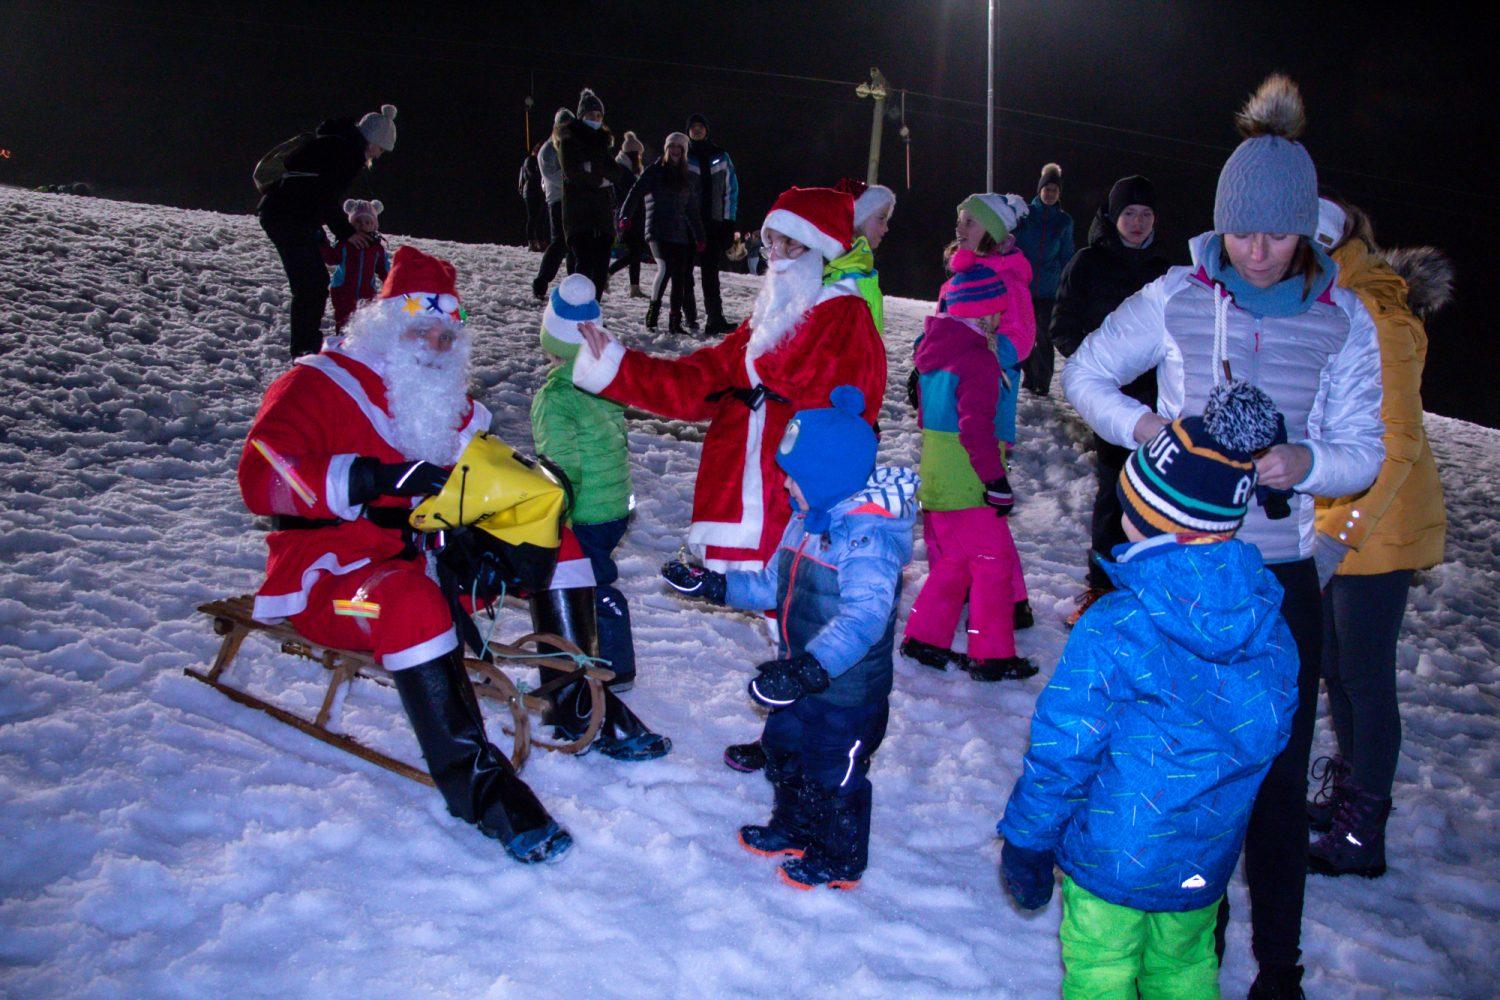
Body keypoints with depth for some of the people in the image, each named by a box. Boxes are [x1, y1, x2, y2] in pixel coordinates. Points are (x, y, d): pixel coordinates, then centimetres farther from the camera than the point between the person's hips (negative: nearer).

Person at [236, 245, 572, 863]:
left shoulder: (451, 406, 17)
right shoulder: (319, 384, -2)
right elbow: (261, 477, -17)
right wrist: (377, 478, -29)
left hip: (425, 559, 7)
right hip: (328, 577, -6)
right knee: (413, 602, -40)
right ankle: (471, 781, -35)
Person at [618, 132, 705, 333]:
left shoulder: (687, 178, 17)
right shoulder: (654, 171, 4)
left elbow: (692, 209, 22)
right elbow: (636, 192, -7)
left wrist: (699, 236, 20)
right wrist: (625, 216, -22)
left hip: (679, 233, 5)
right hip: (657, 231, -5)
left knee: (680, 277, 1)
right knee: (665, 268, -23)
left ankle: (675, 321, 9)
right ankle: (652, 314, -13)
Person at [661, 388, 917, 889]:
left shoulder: (867, 537, -28)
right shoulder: (808, 519, 4)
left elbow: (865, 614, -42)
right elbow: (773, 585, 16)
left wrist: (811, 668, -53)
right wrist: (712, 585, 8)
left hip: (848, 692, -9)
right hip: (802, 679, 9)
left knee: (833, 774, 9)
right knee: (784, 753, 25)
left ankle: (840, 858, 32)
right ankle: (793, 828, 49)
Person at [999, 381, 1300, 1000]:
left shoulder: (1112, 629, -26)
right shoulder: (1269, 627, -9)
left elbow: (1062, 752, -20)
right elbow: (1269, 737, 5)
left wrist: (1025, 843, -5)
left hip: (1112, 857, -5)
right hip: (1206, 863, 5)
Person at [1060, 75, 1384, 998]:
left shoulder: (1344, 322, -1)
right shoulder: (1176, 300, -3)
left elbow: (1364, 453, 0)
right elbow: (1084, 373, 6)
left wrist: (1304, 463, -22)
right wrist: (1138, 425, -14)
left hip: (1283, 580, 0)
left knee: (1277, 775, 5)